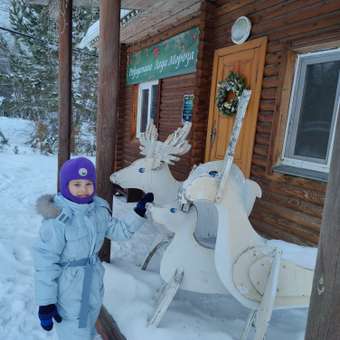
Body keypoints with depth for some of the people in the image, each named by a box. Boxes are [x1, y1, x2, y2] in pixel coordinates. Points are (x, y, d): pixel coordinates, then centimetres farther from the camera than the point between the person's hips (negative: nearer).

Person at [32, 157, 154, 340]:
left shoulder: (99, 209, -7)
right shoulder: (57, 219, -26)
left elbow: (119, 231, 6)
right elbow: (45, 262, -21)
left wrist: (139, 212, -4)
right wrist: (46, 302, -16)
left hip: (93, 281, 7)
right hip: (69, 286, -6)